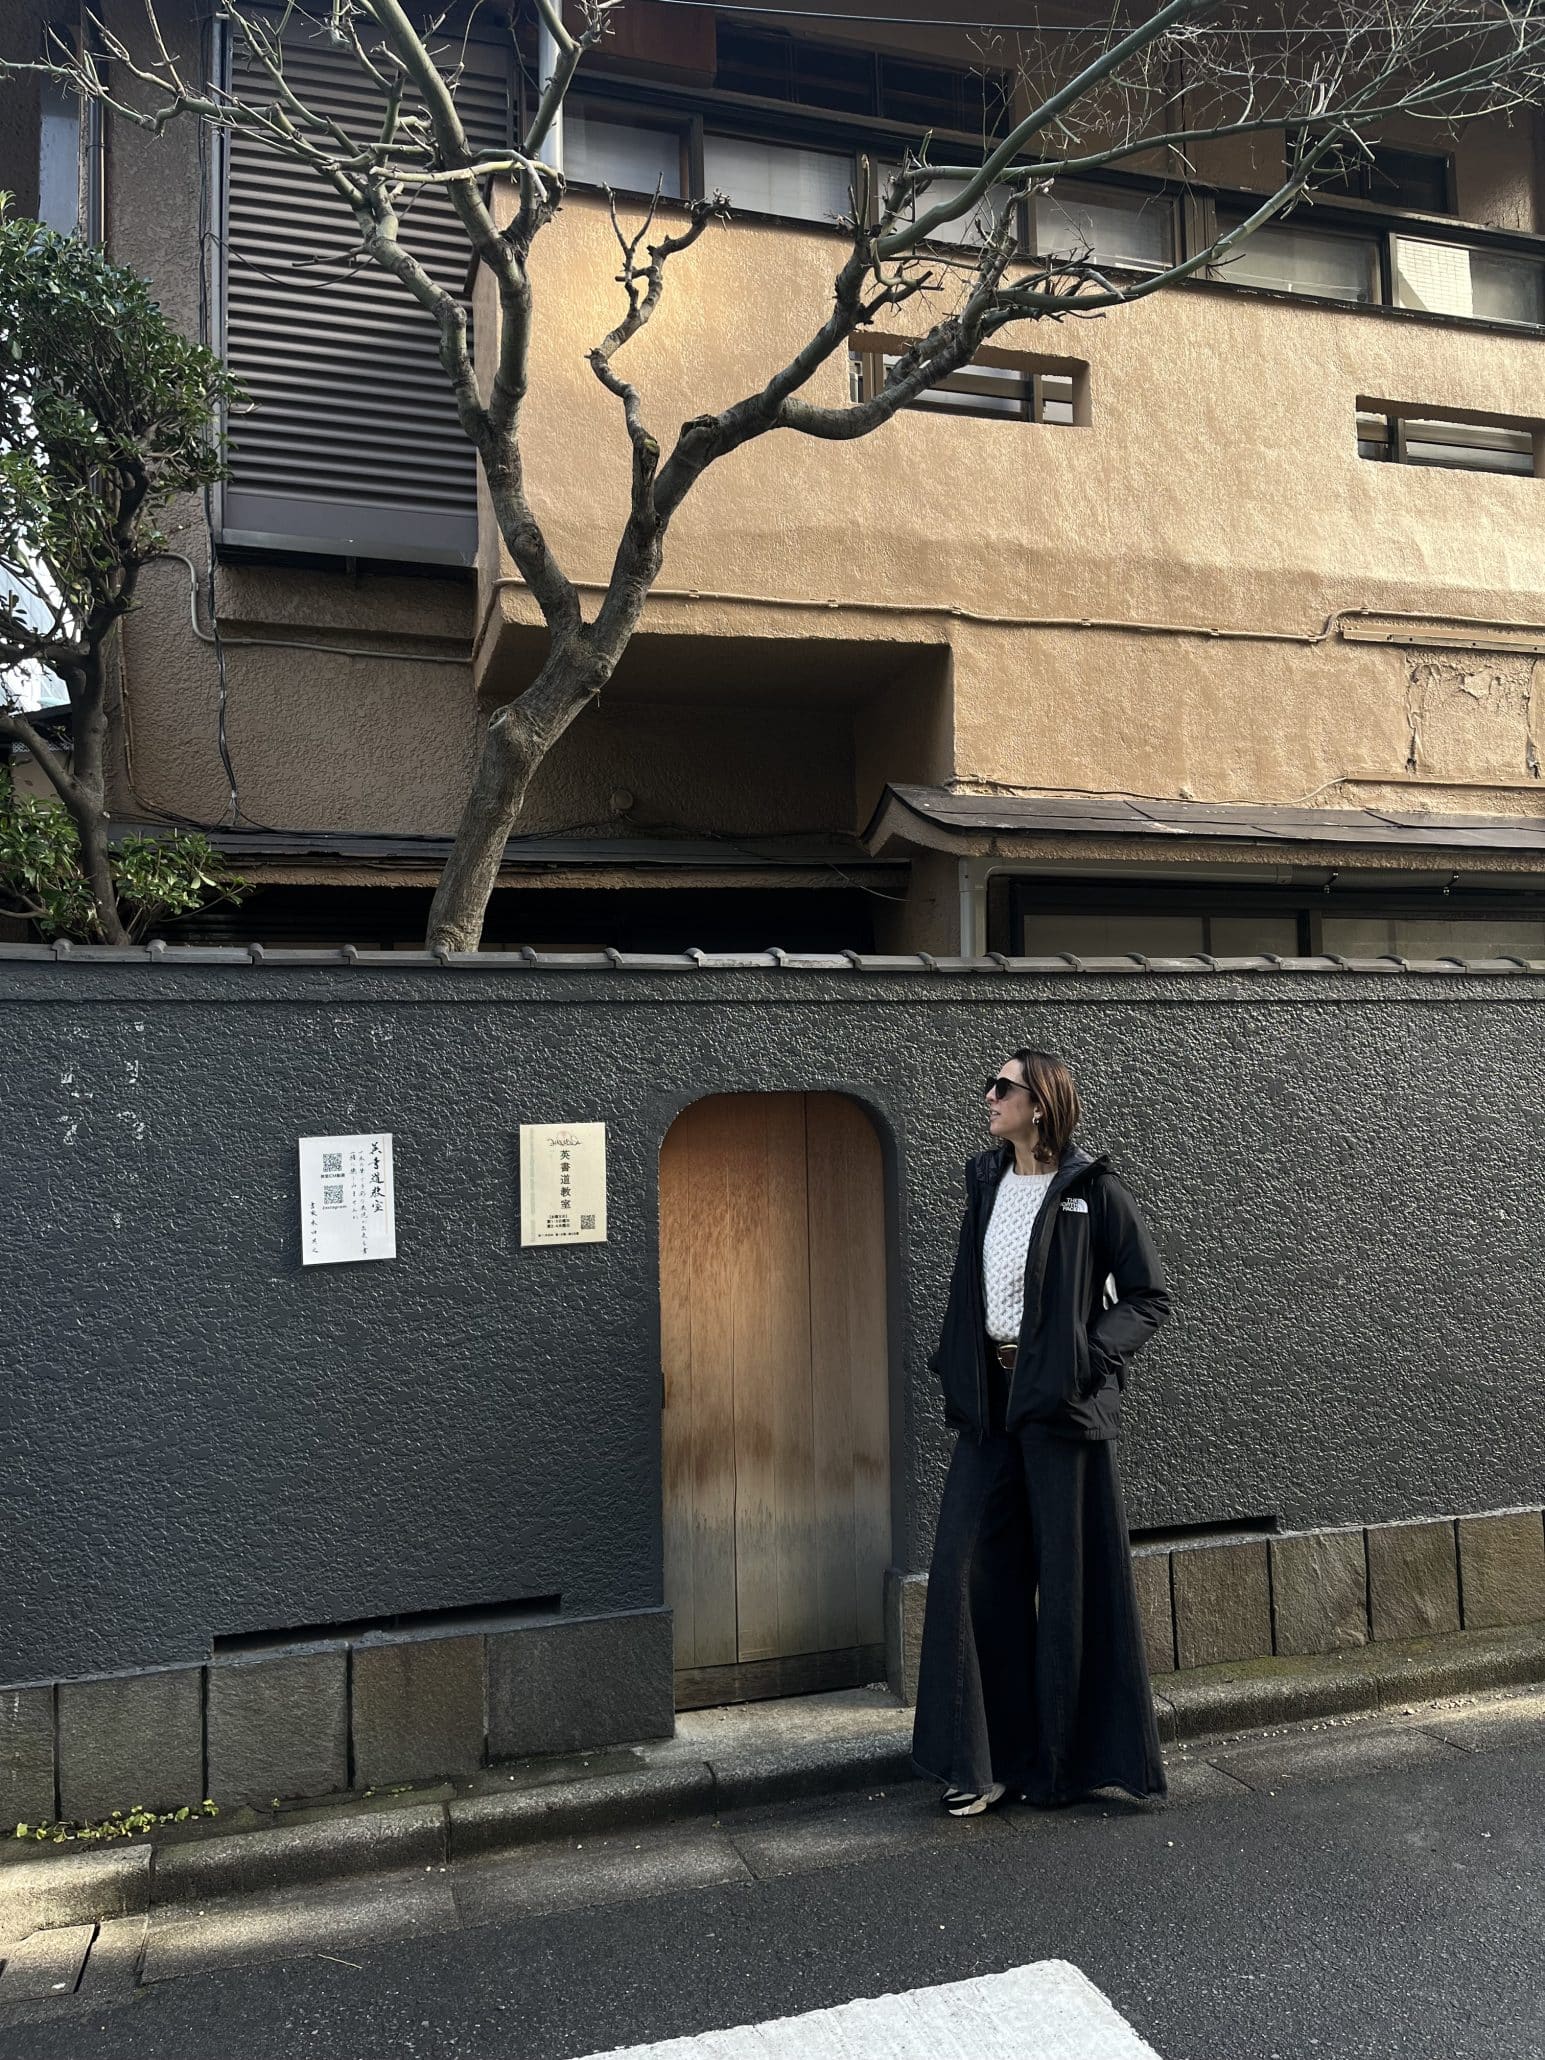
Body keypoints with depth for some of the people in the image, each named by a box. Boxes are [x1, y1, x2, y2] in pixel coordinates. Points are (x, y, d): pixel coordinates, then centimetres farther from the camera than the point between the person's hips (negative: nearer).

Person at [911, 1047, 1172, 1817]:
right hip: (992, 1399, 5)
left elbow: (1149, 1298, -4)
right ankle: (986, 1756, 14)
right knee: (966, 1567, 2)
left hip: (1060, 1402, -5)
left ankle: (1070, 1756, 22)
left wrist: (1087, 1357, -14)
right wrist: (956, 1370, 9)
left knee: (1069, 1576, 4)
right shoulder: (986, 1184, 10)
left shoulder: (1094, 1191, -7)